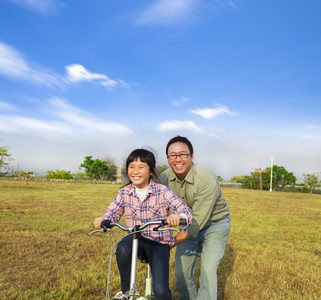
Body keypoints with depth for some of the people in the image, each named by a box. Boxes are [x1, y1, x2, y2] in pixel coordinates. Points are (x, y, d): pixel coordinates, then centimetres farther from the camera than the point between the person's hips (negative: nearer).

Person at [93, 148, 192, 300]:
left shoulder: (163, 192, -12)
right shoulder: (125, 192, 0)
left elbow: (185, 211, -22)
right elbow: (112, 212, 5)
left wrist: (177, 216, -46)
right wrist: (103, 219, -19)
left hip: (159, 243, -2)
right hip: (136, 238, 3)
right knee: (122, 248, -34)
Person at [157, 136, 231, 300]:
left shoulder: (207, 180, -32)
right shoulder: (164, 178, -16)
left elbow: (197, 222, -33)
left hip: (215, 223, -4)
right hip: (188, 224, 4)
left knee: (207, 269, -15)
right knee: (182, 272, 4)